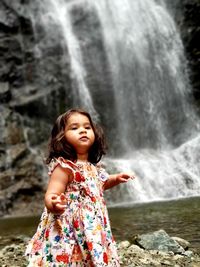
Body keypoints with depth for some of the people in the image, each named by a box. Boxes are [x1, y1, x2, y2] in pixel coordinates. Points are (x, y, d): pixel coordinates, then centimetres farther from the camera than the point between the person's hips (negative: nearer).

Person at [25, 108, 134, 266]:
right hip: (69, 235, -8)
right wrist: (54, 204, -47)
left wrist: (116, 179, 14)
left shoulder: (94, 167, 7)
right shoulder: (64, 167, -18)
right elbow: (50, 196, -25)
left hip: (94, 232, 8)